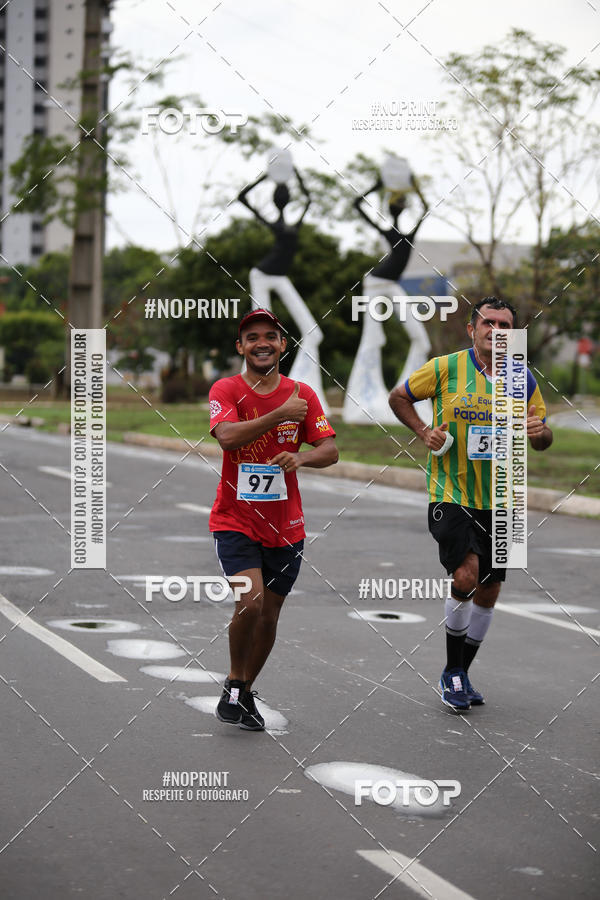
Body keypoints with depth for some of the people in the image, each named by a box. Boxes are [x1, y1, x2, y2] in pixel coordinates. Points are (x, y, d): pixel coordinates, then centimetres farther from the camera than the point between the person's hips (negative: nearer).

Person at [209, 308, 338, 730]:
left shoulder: (302, 394, 2)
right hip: (235, 520, -3)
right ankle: (234, 685, 0)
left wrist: (301, 458, -24)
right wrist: (281, 414, -29)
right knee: (251, 600, -21)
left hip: (286, 526, 4)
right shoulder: (225, 390, -6)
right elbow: (228, 436, -24)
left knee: (269, 615, 10)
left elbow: (330, 450, -3)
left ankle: (246, 691, 30)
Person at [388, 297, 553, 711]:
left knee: (488, 591, 9)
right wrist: (424, 431, -6)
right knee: (466, 575, -20)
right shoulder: (446, 368, -5)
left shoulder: (523, 379, 4)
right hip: (450, 495, -4)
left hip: (500, 502, 4)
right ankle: (452, 672, -1)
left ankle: (461, 673, 27)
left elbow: (544, 440, 13)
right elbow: (399, 398, 9)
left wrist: (540, 432, -11)